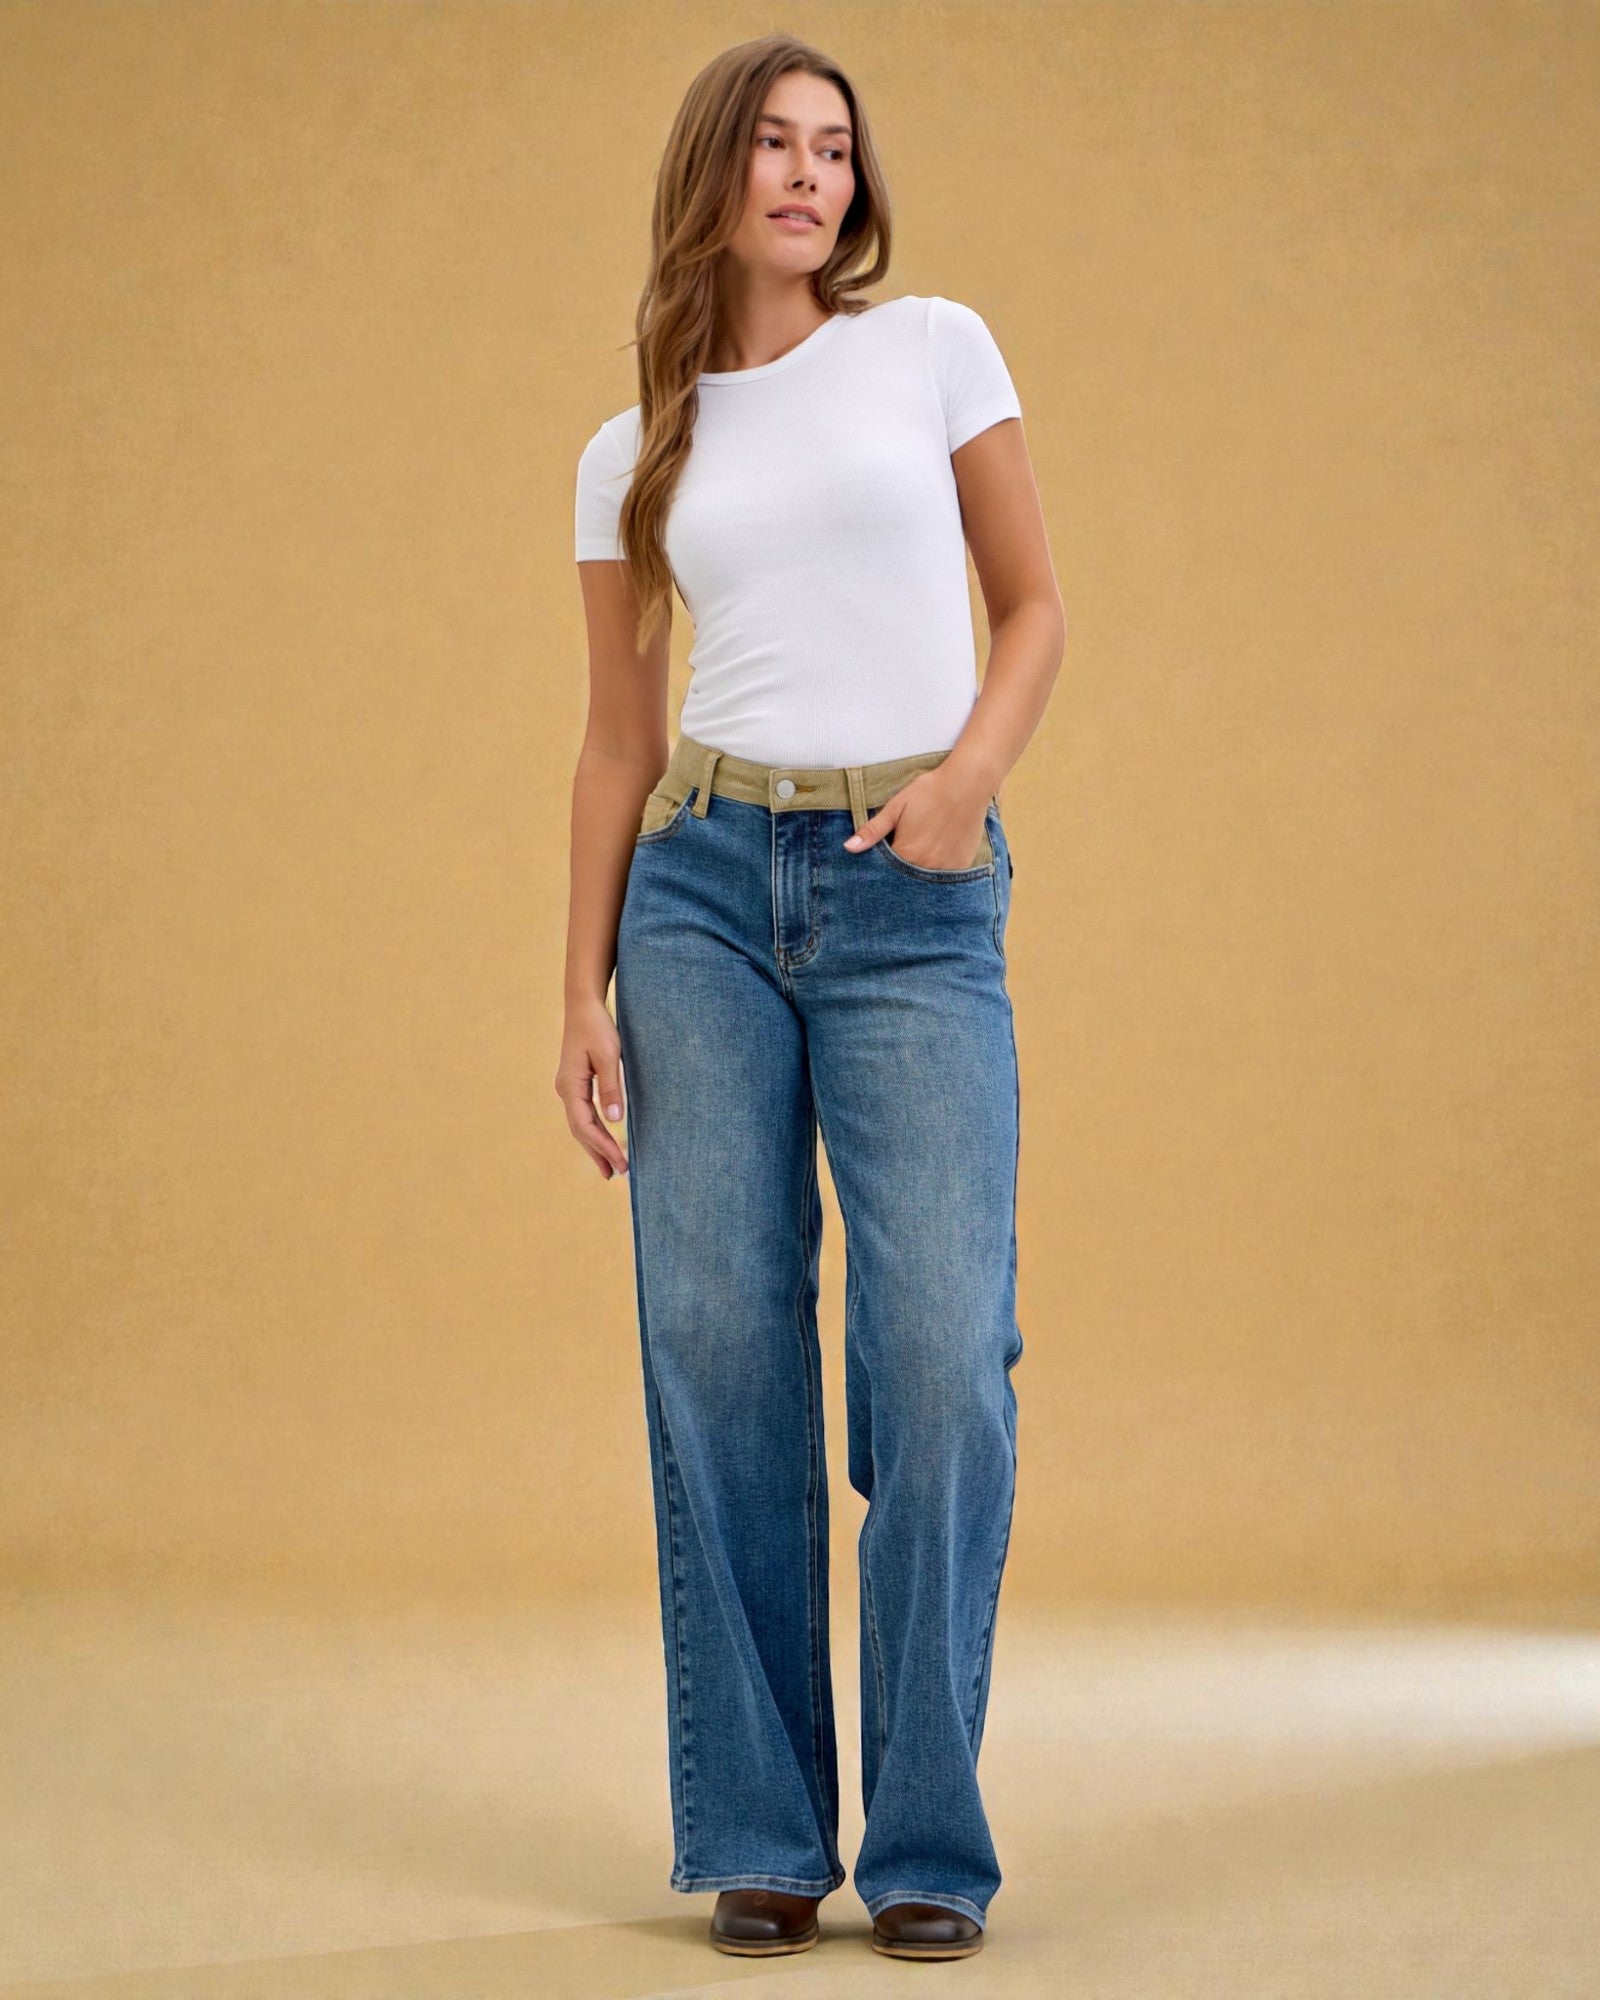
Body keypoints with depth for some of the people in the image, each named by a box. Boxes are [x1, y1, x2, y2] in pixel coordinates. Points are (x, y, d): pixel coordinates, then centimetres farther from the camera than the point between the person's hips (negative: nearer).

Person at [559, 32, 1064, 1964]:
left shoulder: (934, 347, 7)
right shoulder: (634, 456, 12)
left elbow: (1033, 606, 10)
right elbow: (618, 739, 14)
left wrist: (969, 772, -9)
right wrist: (586, 988, 6)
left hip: (914, 900, -2)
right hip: (705, 887, 2)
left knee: (940, 1357, -9)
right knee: (719, 1350, -1)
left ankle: (929, 1842, 2)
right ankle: (760, 1835, 9)